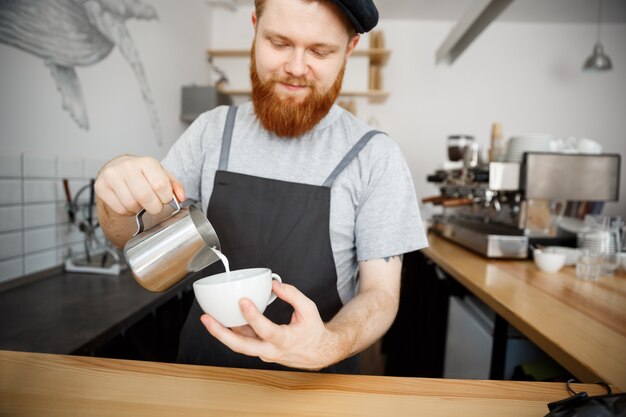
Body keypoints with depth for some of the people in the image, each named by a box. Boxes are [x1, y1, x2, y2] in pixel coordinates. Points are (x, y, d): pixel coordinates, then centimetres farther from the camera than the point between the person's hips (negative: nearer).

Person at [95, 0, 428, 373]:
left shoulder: (375, 156, -14)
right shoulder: (212, 130, -4)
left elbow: (380, 292, -11)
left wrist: (330, 345, -31)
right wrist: (119, 198, -19)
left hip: (316, 377, -2)